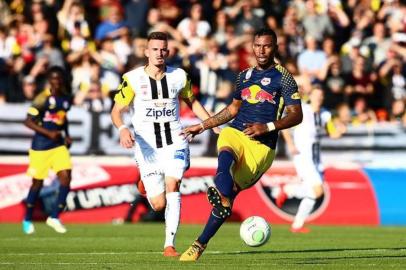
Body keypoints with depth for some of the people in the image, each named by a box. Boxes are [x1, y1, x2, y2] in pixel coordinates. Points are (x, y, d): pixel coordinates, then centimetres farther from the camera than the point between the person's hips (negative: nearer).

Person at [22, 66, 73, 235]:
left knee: (66, 178, -10)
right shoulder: (42, 99, -14)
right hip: (41, 146, -5)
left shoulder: (66, 98, 6)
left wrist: (66, 135, 9)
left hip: (59, 145, 5)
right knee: (37, 182, 4)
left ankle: (54, 217, 1)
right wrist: (48, 133, -22)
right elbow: (28, 121, -16)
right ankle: (27, 219, 23)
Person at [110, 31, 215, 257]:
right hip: (147, 146, -1)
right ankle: (147, 184, 36)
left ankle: (170, 244, -19)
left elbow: (192, 101, 18)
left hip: (175, 143, 1)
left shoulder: (179, 76, 1)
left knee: (172, 185, -24)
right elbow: (117, 111, -3)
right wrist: (123, 129, -24)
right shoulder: (133, 79, -6)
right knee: (158, 204, -3)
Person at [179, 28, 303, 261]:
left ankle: (200, 244, -11)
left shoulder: (284, 78, 2)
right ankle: (224, 200, -60)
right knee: (226, 158, -34)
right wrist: (203, 126, 32)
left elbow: (296, 115, -4)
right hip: (235, 133, 4)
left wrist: (267, 127, -18)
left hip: (262, 146, -4)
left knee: (231, 190, -11)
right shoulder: (245, 75, 19)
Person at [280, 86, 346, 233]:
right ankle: (287, 190, 3)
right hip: (302, 156, -7)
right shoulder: (301, 110, -8)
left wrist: (340, 130, -7)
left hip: (315, 157, 7)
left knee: (312, 193, 6)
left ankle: (297, 225, 16)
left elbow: (333, 134, 16)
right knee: (318, 190, -18)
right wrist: (290, 144, -18)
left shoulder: (325, 115, 10)